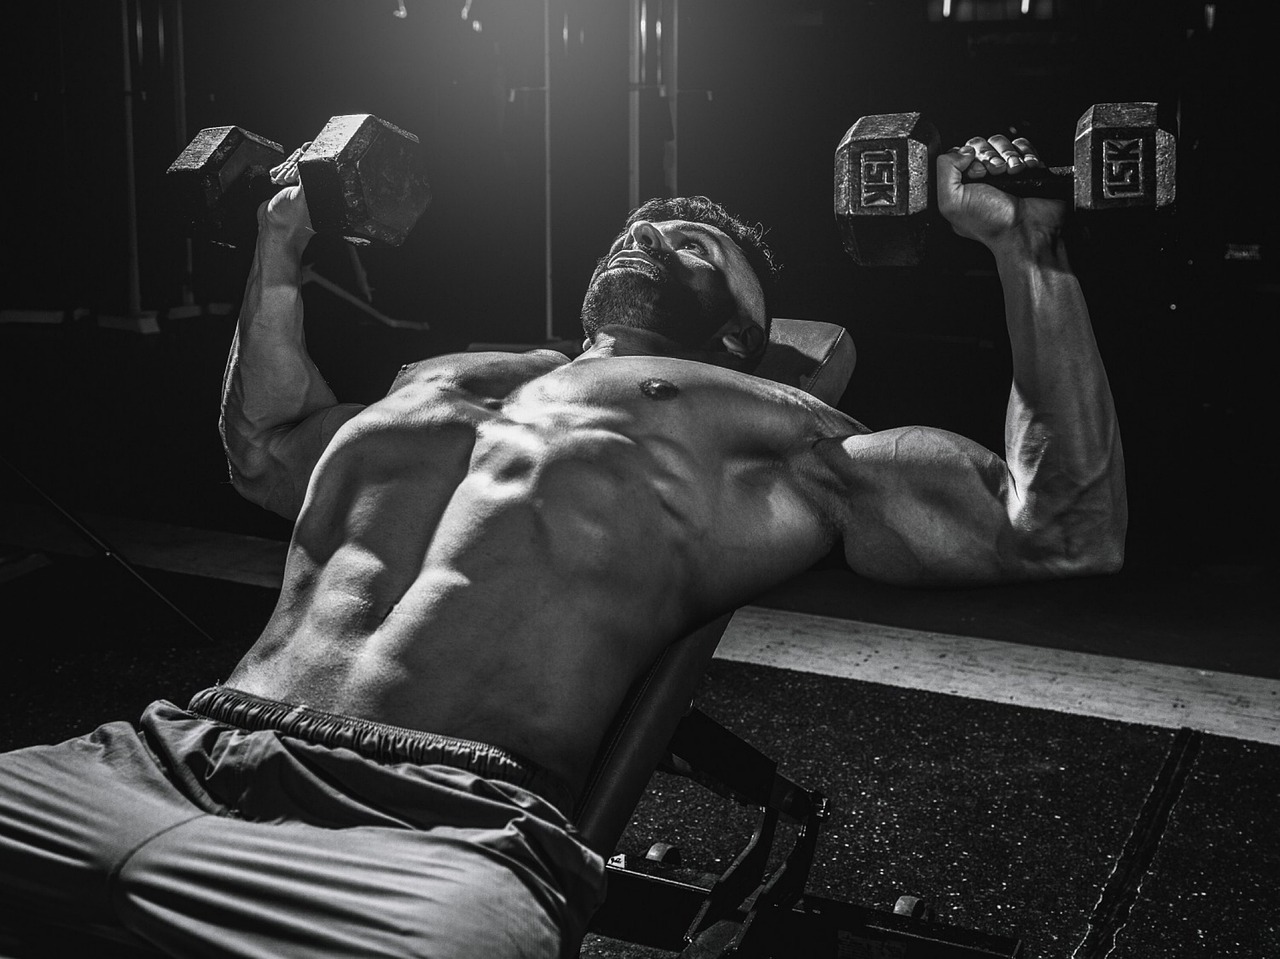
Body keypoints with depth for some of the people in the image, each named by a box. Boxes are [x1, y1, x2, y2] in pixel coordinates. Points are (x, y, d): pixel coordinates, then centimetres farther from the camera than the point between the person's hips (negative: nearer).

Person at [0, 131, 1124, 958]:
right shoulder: (443, 377, 30)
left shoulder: (767, 432, 15)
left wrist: (1029, 249, 9)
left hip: (435, 826, -5)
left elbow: (1067, 530, 11)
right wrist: (280, 247, 44)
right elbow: (263, 450, 48)